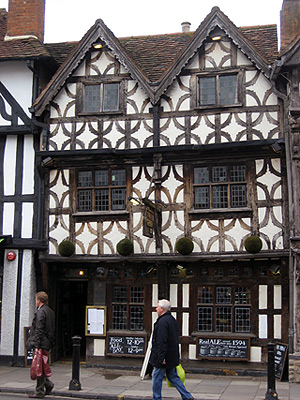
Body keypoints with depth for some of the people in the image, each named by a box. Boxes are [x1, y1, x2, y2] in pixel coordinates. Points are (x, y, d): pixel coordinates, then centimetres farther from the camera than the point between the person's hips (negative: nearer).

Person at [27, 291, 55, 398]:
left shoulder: (40, 312, -14)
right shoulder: (50, 311, 15)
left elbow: (39, 330, -19)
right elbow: (52, 329, 18)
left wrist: (36, 345, -20)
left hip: (41, 344, -9)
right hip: (48, 343, 9)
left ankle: (39, 392, 1)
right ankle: (48, 384, 14)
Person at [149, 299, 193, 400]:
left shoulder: (162, 322, -20)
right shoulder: (172, 320, 13)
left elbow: (161, 342, -25)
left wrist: (161, 357, -25)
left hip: (164, 358, -10)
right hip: (172, 357, 10)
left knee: (157, 378, 2)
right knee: (173, 377, 15)